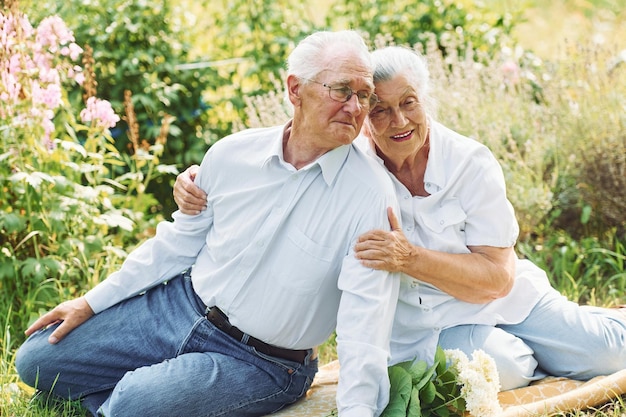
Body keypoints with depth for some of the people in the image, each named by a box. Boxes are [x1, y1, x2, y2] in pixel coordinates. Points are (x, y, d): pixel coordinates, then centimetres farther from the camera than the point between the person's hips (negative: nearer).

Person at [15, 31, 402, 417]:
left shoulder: (370, 193, -19)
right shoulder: (232, 154, -4)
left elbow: (365, 313, -25)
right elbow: (179, 241, 9)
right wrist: (92, 302, 10)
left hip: (261, 364, -5)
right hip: (180, 305, 5)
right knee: (36, 360, 5)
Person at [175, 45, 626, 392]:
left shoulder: (471, 163, -15)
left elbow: (498, 277, -19)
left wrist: (411, 258, -34)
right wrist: (198, 182, -24)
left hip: (502, 302, 1)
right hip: (420, 326, -1)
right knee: (494, 364, -31)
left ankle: (573, 322, 26)